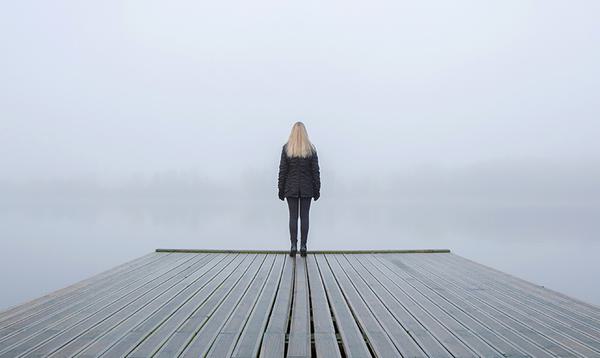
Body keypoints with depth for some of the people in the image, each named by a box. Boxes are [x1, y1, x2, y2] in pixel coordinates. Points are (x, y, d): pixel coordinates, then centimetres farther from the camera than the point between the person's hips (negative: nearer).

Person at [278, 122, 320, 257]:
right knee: (304, 216, 4)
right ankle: (303, 246, 4)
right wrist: (317, 189, 6)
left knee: (293, 216, 3)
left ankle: (293, 246, 1)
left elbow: (283, 170, -2)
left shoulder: (286, 148, -2)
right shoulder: (311, 149, -1)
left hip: (291, 188, 0)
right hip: (307, 188, 0)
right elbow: (315, 171, 0)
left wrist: (281, 189, 4)